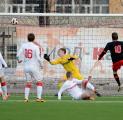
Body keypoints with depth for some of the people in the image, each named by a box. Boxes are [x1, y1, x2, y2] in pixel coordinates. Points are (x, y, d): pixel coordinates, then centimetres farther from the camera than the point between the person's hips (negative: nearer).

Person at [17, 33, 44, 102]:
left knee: (28, 83, 16)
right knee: (39, 82, 4)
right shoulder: (36, 47, -11)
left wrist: (19, 60, 26)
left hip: (26, 67, 5)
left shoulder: (24, 46, 1)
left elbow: (18, 55, 4)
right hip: (34, 67, -4)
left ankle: (26, 98, 10)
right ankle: (39, 97, -4)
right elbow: (38, 58, -15)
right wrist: (41, 64, 4)